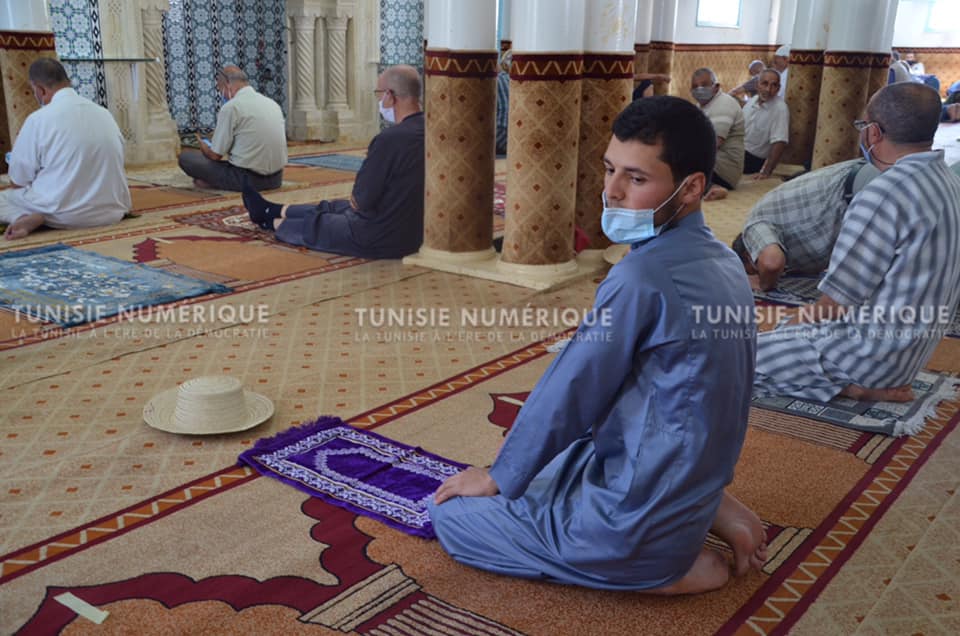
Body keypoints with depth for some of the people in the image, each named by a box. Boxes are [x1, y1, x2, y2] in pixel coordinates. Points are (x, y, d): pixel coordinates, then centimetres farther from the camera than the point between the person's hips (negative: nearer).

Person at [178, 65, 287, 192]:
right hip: (276, 178, 6)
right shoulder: (272, 102, 11)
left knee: (185, 157, 4)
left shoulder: (230, 107, -10)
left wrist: (203, 145, 18)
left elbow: (215, 155, -5)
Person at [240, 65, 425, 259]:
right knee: (333, 207, 29)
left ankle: (272, 222, 51)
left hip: (382, 240, -8)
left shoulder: (390, 139, -28)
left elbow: (360, 201, -21)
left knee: (311, 225, 20)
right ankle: (271, 211, 52)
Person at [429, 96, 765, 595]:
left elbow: (570, 393, -17)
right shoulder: (722, 262, 2)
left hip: (637, 523, -9)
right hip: (696, 486, 9)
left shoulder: (643, 276, -25)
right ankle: (714, 512, 11)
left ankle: (659, 570, -2)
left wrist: (500, 478, -2)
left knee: (450, 514, 3)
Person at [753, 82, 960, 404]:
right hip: (907, 351, 9)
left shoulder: (886, 195, -27)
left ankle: (847, 387, 0)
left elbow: (836, 303, -23)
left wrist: (792, 331, -2)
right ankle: (863, 385, 15)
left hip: (868, 354, -9)